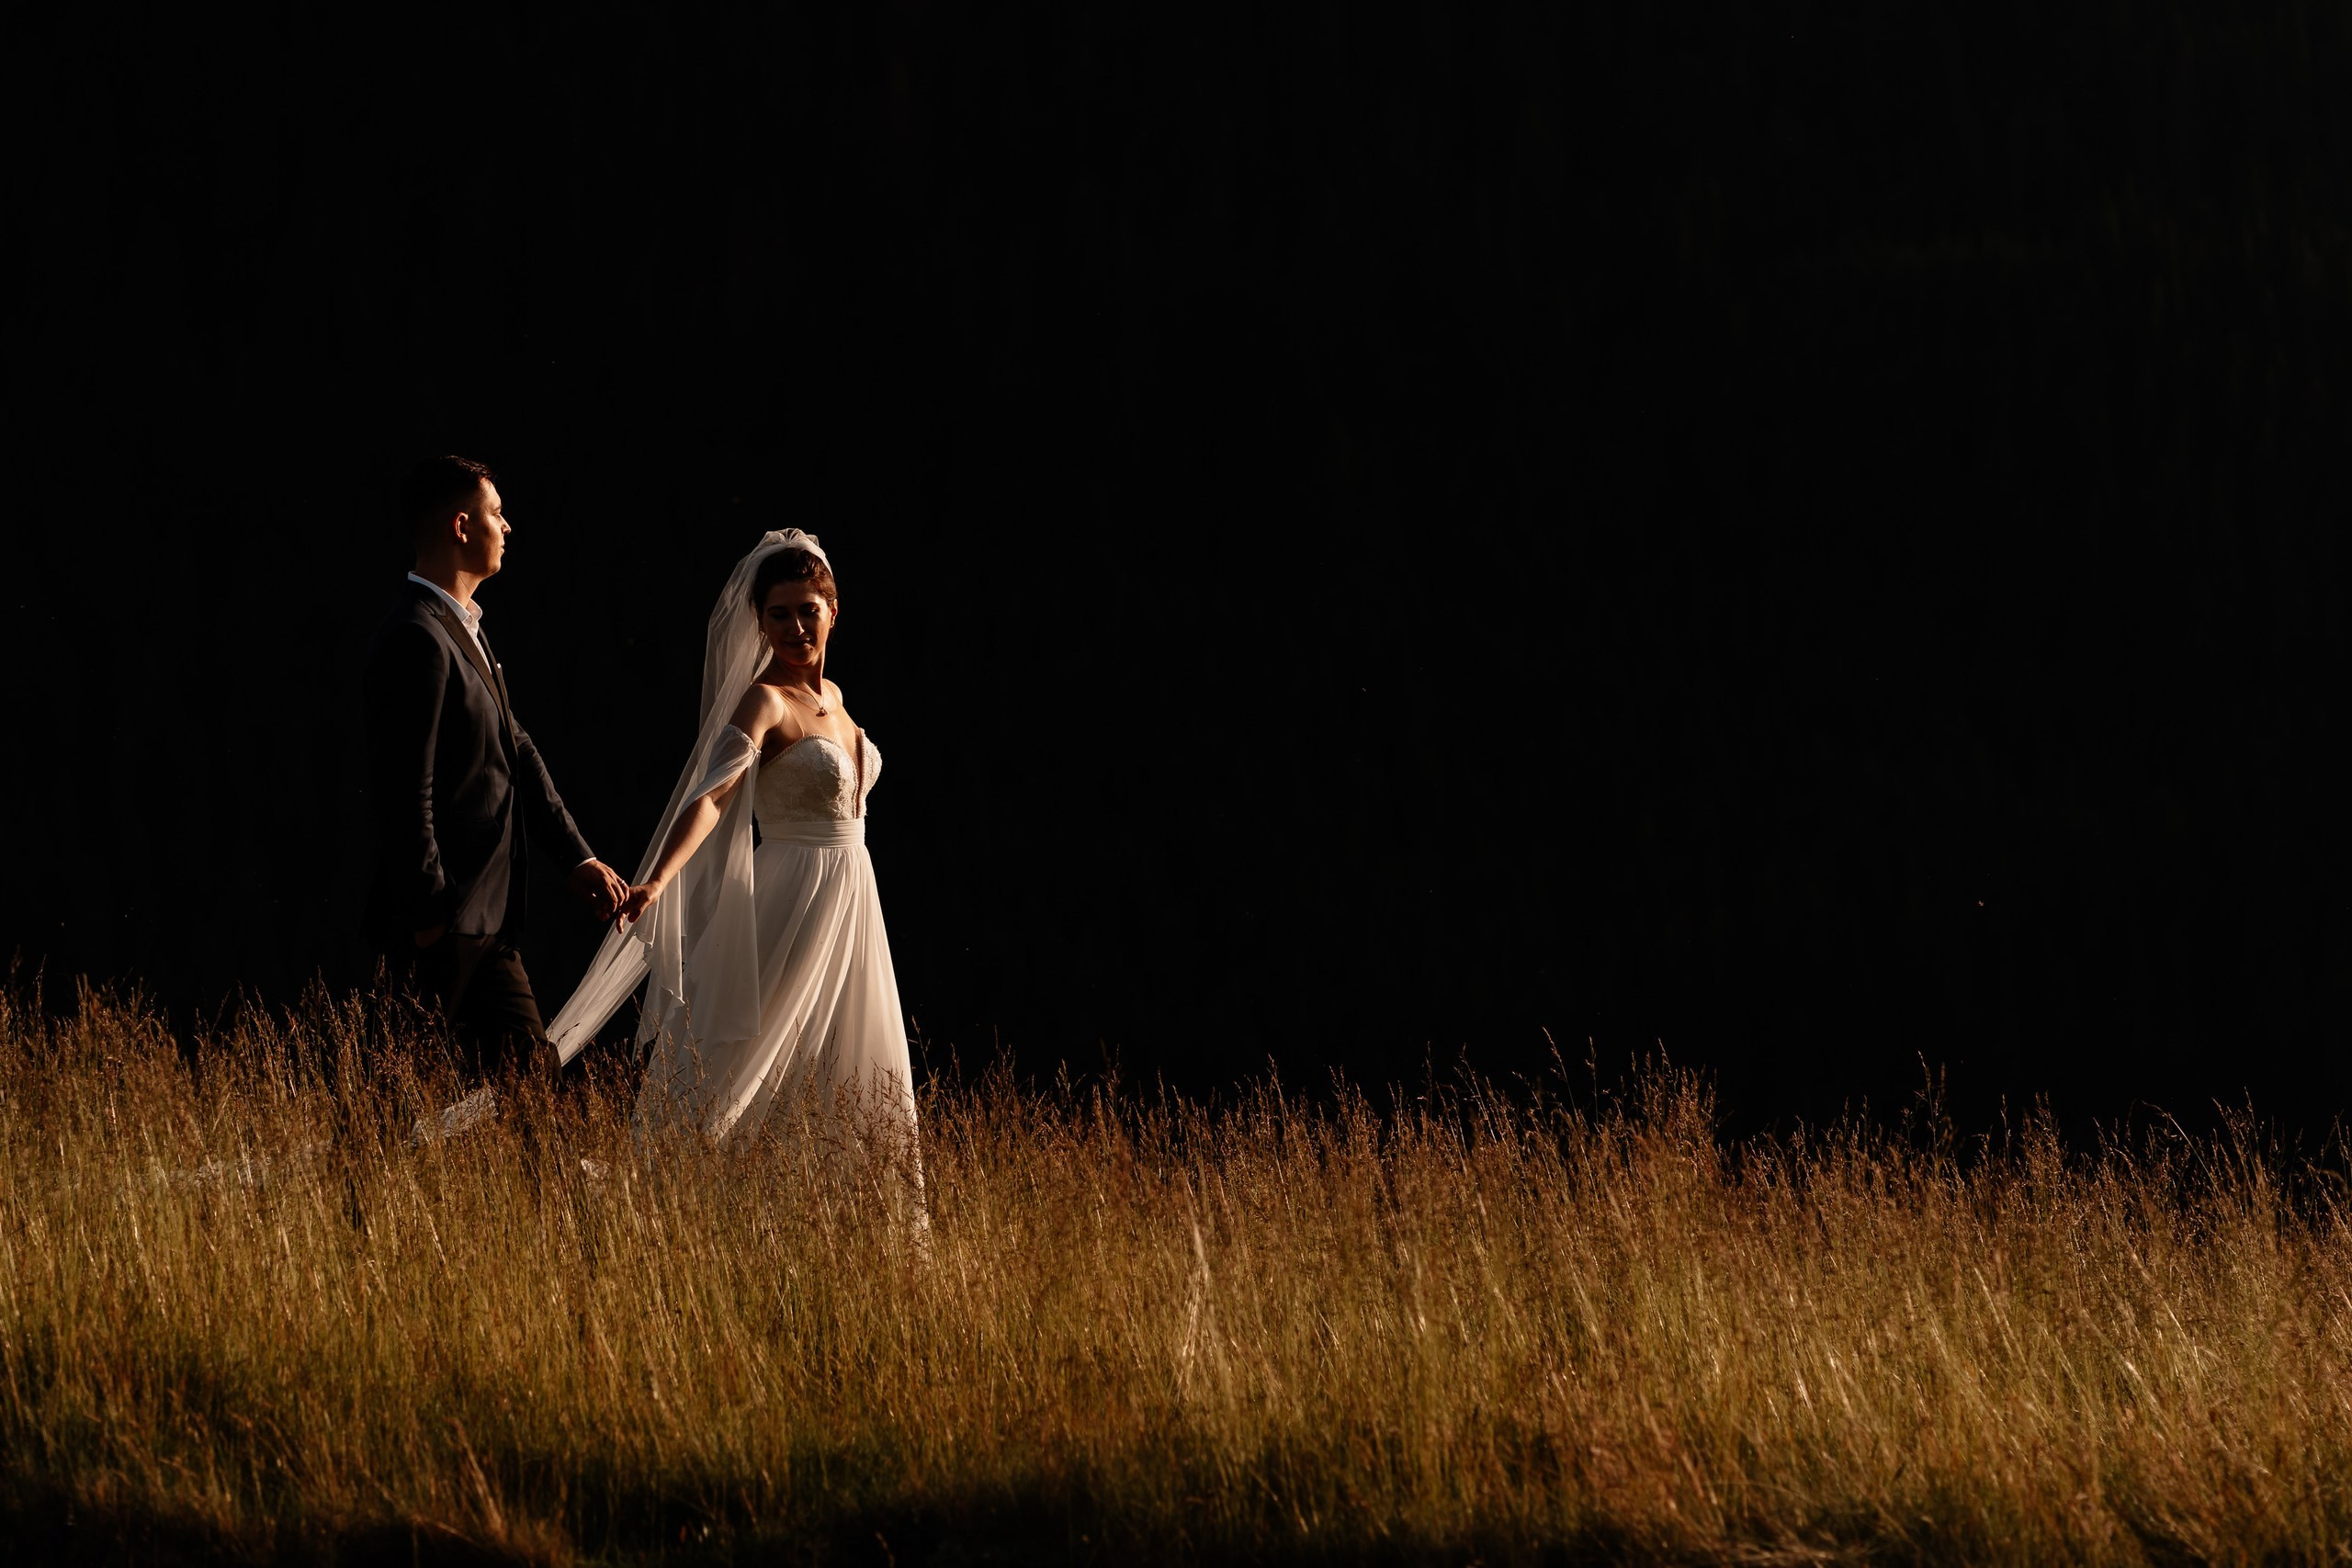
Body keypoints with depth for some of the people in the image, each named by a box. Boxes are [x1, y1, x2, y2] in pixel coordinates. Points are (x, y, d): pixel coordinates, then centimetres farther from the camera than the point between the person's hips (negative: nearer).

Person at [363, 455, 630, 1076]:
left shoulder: (464, 629, 15)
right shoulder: (418, 639, -18)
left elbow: (517, 751, 17)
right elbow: (406, 792, -21)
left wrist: (578, 858, 9)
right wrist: (428, 918, -20)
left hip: (484, 919, 10)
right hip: (444, 923, -10)